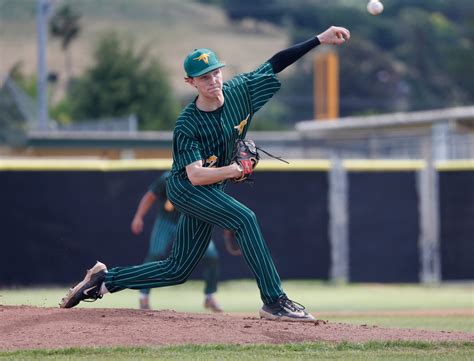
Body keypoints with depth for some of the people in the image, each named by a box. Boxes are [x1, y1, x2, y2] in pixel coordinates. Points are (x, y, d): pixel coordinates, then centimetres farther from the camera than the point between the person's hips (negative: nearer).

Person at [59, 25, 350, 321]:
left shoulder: (240, 90, -7)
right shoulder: (187, 125, -21)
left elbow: (276, 64, -3)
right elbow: (196, 175, -28)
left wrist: (320, 40, -8)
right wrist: (234, 170, -41)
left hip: (210, 192, 7)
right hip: (184, 187, -7)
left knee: (177, 271, 11)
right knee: (245, 218, -29)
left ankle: (104, 279, 24)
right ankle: (274, 302, -29)